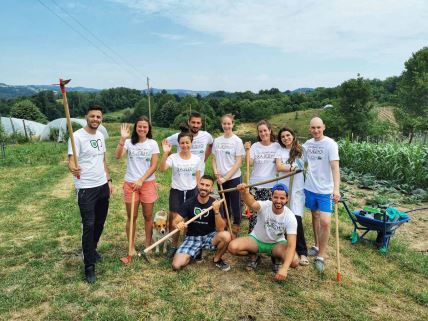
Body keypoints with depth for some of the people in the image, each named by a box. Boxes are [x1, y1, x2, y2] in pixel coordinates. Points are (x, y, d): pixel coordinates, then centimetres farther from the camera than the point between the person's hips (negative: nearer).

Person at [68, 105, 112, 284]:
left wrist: (108, 180, 13)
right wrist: (73, 168, -44)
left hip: (102, 186, 7)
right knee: (89, 225, -4)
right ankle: (89, 266, 7)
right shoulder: (77, 136, -13)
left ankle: (91, 250, 40)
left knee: (100, 222, 17)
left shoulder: (100, 135, 9)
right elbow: (71, 161, -21)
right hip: (86, 188, -7)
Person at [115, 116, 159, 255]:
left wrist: (141, 180, -13)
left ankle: (148, 245, 25)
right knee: (132, 217, 9)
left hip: (147, 183, 0)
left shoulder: (153, 143, -1)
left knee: (148, 216, 9)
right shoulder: (129, 142, 0)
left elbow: (154, 166, -5)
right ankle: (132, 247, 22)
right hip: (130, 183, 0)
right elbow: (117, 156, -17)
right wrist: (122, 139, -27)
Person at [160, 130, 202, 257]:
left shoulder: (197, 159, -1)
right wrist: (165, 153, -37)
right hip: (176, 191, -1)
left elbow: (198, 179, 5)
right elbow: (162, 169, -27)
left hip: (192, 192, 2)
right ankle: (174, 246, 20)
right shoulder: (173, 158, -9)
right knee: (174, 220, 3)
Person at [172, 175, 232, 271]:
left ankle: (217, 259, -1)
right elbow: (175, 221, -13)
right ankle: (196, 251, 11)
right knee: (176, 265, -20)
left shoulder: (215, 204, -12)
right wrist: (178, 225, -38)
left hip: (209, 236, 0)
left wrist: (216, 211, -36)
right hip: (192, 237, 0)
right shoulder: (189, 203, -9)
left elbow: (220, 229, -20)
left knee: (226, 236, -32)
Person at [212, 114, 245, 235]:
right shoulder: (217, 140, 4)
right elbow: (214, 159, 10)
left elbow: (238, 162, -11)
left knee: (235, 204, 5)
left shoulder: (237, 141, -8)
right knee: (224, 203, 17)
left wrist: (226, 177, -15)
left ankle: (236, 226, 20)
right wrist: (215, 171, -8)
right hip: (220, 178, 4)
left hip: (233, 178, -4)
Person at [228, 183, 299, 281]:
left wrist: (284, 268, -41)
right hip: (256, 240, 0)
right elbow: (252, 204, -52)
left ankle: (277, 258, 8)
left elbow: (291, 245, -27)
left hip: (277, 243, 0)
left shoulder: (290, 217, -23)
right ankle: (254, 254, 7)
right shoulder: (264, 205, -26)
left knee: (294, 261, -29)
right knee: (232, 247, -26)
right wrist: (244, 192, -76)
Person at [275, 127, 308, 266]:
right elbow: (278, 167, -7)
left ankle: (302, 252, 1)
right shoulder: (279, 151, 9)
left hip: (297, 189, -2)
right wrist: (292, 168, -19)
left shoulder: (301, 150, 6)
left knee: (296, 219, -11)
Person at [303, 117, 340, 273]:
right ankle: (317, 246, 37)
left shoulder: (330, 144, -12)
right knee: (315, 216, 18)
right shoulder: (307, 144, 5)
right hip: (310, 187, 5)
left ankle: (321, 256, 8)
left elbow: (335, 167, -20)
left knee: (325, 222, -8)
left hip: (325, 190, -5)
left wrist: (336, 188, -29)